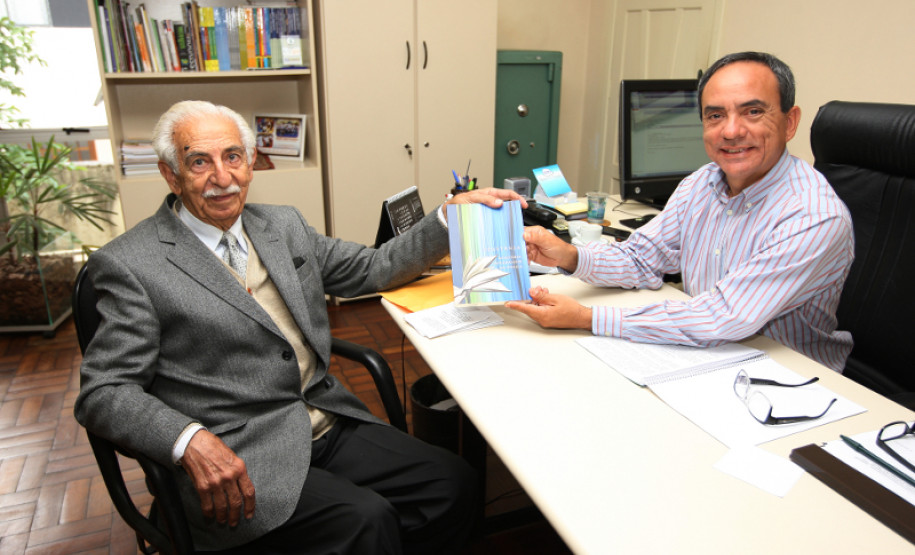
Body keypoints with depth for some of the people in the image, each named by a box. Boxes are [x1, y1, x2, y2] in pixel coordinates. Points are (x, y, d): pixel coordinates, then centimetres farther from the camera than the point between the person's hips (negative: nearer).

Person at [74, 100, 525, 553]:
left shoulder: (283, 225, 13)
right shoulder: (129, 265, -4)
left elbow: (373, 269, 17)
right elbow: (103, 392, -6)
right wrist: (191, 441, -24)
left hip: (332, 426, 6)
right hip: (237, 464, -5)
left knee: (455, 482, -11)